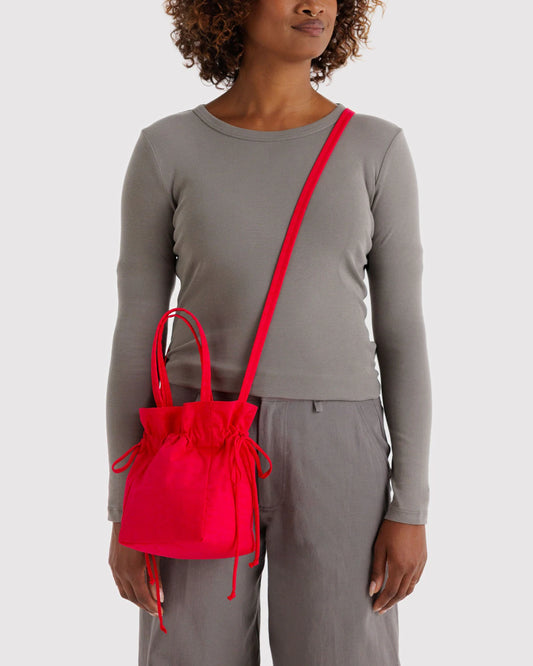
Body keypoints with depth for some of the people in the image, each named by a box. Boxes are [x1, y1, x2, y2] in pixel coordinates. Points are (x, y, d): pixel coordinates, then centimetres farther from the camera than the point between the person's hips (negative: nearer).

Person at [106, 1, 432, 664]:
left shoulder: (378, 149, 2)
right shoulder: (166, 150, 1)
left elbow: (401, 332, 2)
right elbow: (136, 335, 2)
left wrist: (410, 508, -3)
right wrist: (125, 512, -1)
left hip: (331, 457, 0)